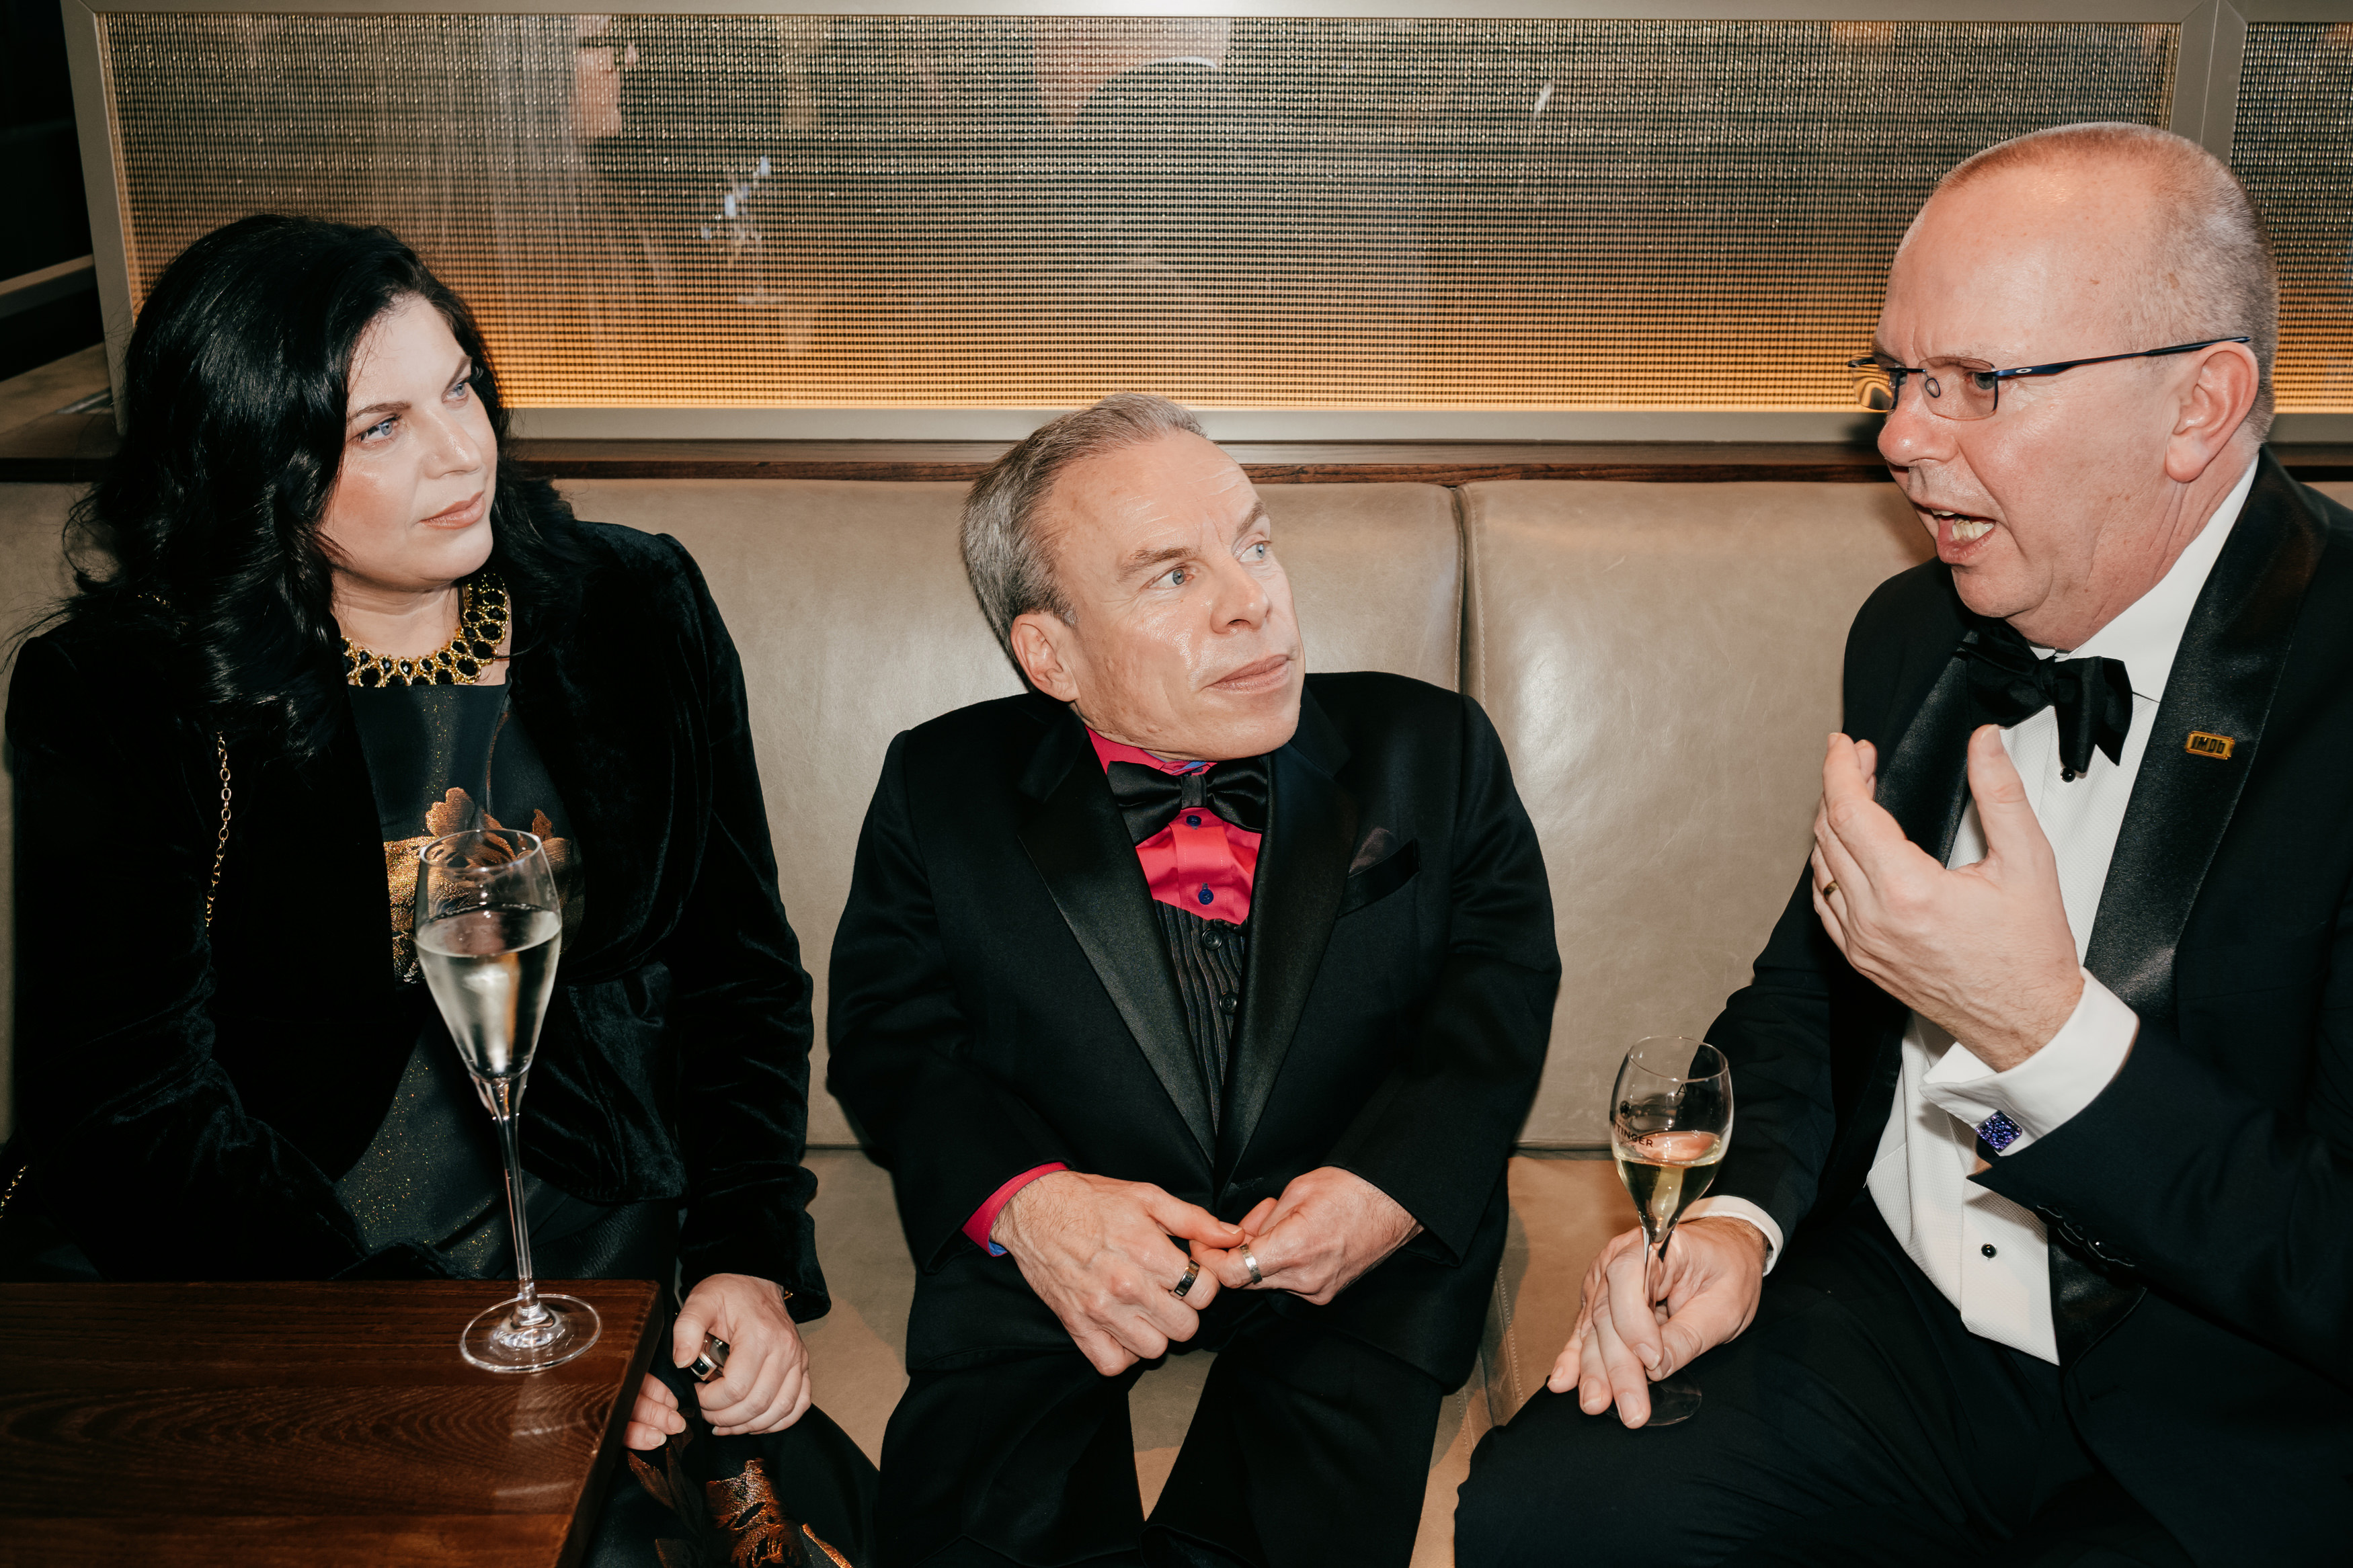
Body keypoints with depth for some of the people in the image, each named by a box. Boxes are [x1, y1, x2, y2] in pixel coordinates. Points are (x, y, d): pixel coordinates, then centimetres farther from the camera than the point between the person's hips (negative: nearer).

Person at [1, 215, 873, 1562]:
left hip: (616, 1254, 2)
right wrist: (425, 1362, -17)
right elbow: (128, 1105, -7)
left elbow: (741, 967, 8)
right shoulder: (114, 700, -3)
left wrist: (753, 1258, -6)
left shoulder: (635, 609, 5)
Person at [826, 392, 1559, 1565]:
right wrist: (1020, 1200, -16)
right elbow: (888, 1024, 3)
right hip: (1050, 1250, 0)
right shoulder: (943, 789, 2)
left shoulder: (1431, 752, 4)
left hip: (1361, 1257, 1)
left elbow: (1501, 983, 5)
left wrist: (1398, 1184, -13)